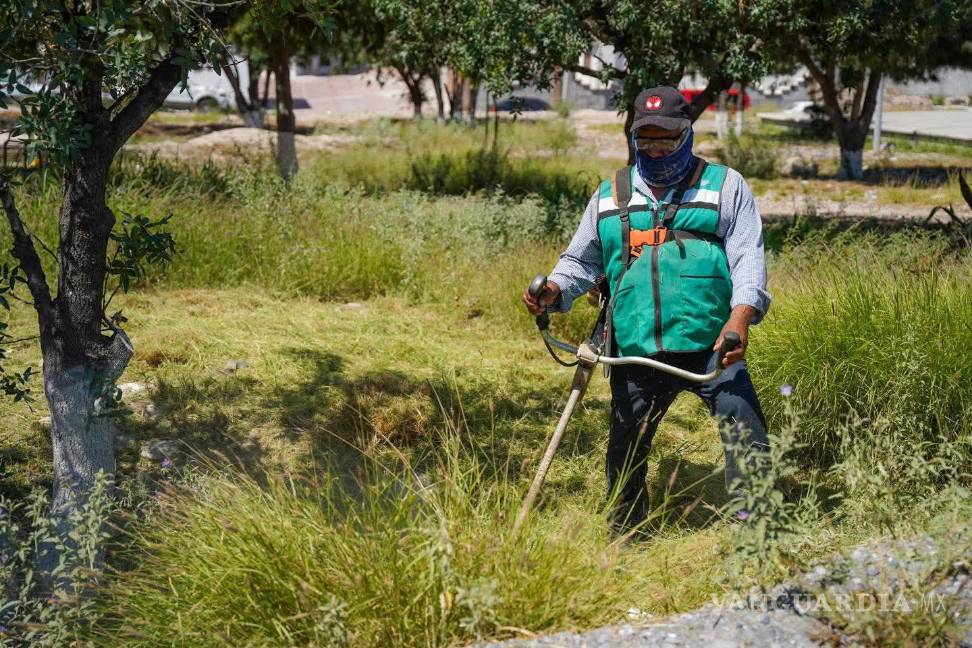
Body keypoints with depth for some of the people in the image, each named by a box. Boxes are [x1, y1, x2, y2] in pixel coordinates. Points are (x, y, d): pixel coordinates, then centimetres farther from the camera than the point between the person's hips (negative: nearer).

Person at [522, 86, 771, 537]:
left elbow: (748, 256, -3)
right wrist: (554, 291, -3)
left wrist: (741, 315, -21)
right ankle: (623, 540, 33)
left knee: (747, 438, -16)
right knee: (626, 453, 13)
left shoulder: (724, 186, 6)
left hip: (710, 348, -3)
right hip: (635, 356, 3)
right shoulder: (610, 195, 16)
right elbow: (581, 261, 20)